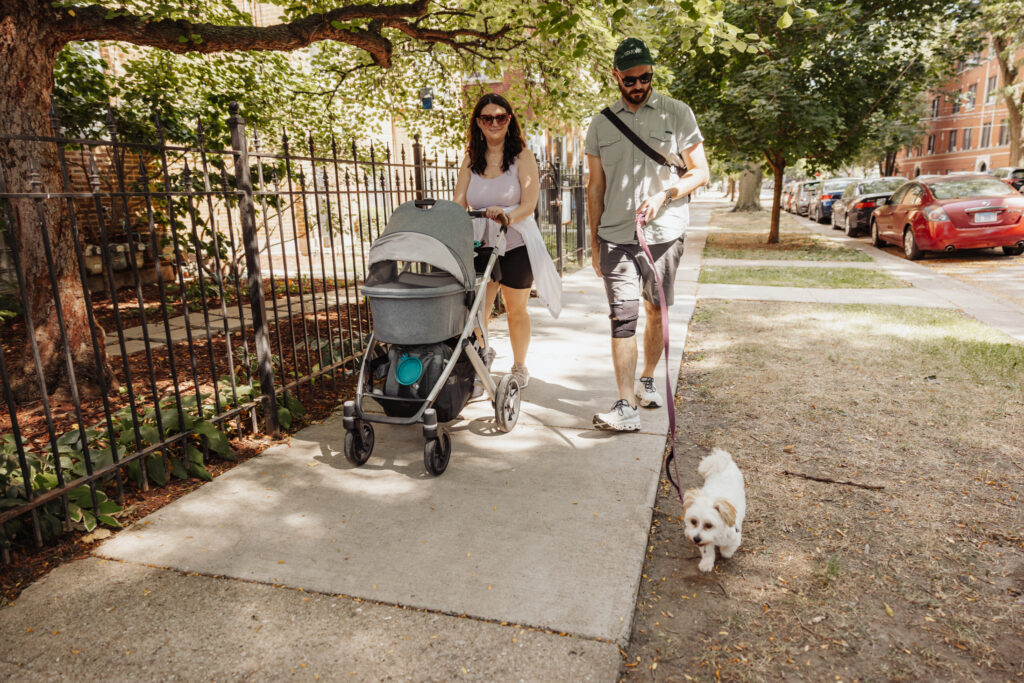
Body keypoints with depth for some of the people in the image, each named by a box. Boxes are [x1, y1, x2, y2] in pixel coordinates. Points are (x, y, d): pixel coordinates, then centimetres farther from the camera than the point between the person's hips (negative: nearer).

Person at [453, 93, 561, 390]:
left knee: (516, 309, 10)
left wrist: (507, 216, -33)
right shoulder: (471, 159, 8)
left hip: (515, 244, -2)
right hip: (480, 243, 3)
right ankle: (482, 353, 30)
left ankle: (519, 367, 29)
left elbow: (529, 204, -12)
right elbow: (458, 204, 1)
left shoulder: (522, 156, -2)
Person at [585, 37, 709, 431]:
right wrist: (594, 241, 10)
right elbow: (595, 186, 13)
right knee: (622, 317, -9)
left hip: (664, 233, 0)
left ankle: (647, 381, 30)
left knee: (657, 311, 10)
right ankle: (626, 407, -9)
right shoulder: (601, 125, 10)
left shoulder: (677, 114, 4)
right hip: (616, 236, 0)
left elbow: (700, 171, 4)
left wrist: (663, 195, -14)